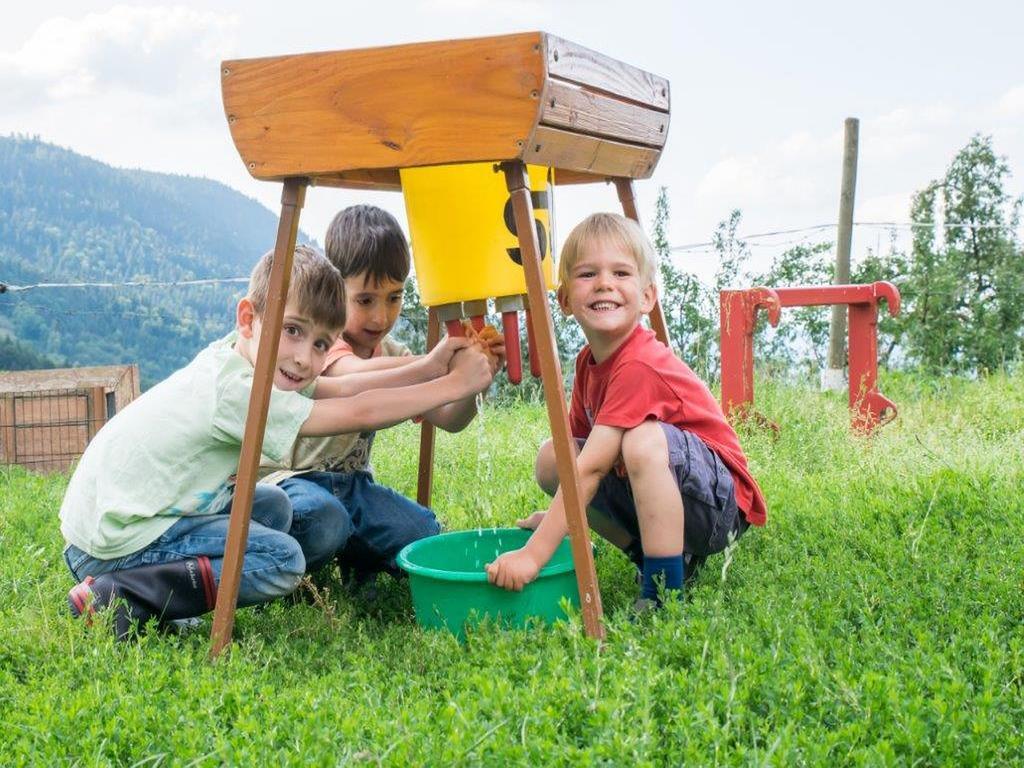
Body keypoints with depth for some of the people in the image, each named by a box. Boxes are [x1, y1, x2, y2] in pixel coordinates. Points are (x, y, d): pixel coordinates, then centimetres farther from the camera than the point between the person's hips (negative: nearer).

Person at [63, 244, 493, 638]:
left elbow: (345, 388, 2)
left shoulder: (237, 359, 1)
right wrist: (453, 384, -16)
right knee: (282, 560, -14)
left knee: (271, 506, 15)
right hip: (114, 543, -10)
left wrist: (433, 365, -4)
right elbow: (358, 413, -23)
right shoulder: (233, 392, -25)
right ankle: (118, 596, -12)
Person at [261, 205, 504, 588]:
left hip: (352, 482, 6)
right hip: (291, 477, -6)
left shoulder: (392, 354, 6)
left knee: (425, 535, -18)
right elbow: (354, 377, -41)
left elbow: (450, 419, -3)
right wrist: (428, 364, -56)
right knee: (323, 521, -37)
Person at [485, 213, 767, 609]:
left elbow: (591, 468, -30)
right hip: (644, 495, 9)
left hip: (720, 505, -8)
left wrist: (534, 554, -31)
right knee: (551, 457, -4)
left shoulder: (640, 366, -25)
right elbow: (580, 450, 14)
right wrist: (564, 514, 2)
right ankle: (653, 554, 4)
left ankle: (664, 594, -24)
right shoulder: (588, 361, 2)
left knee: (645, 440, -36)